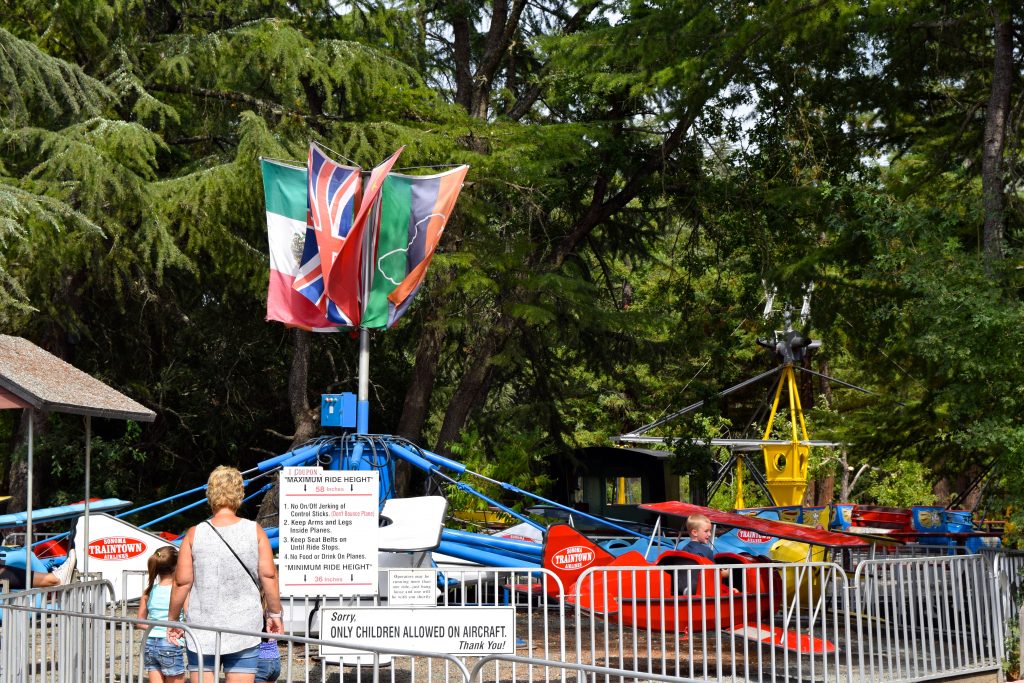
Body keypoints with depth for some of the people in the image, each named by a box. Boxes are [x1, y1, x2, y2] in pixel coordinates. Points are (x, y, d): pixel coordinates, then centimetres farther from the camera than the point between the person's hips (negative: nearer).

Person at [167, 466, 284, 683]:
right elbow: (268, 575, -5)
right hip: (244, 627, 0)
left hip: (202, 627, 0)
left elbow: (182, 581, -3)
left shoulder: (195, 534, -3)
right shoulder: (255, 531, -3)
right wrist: (275, 614, 6)